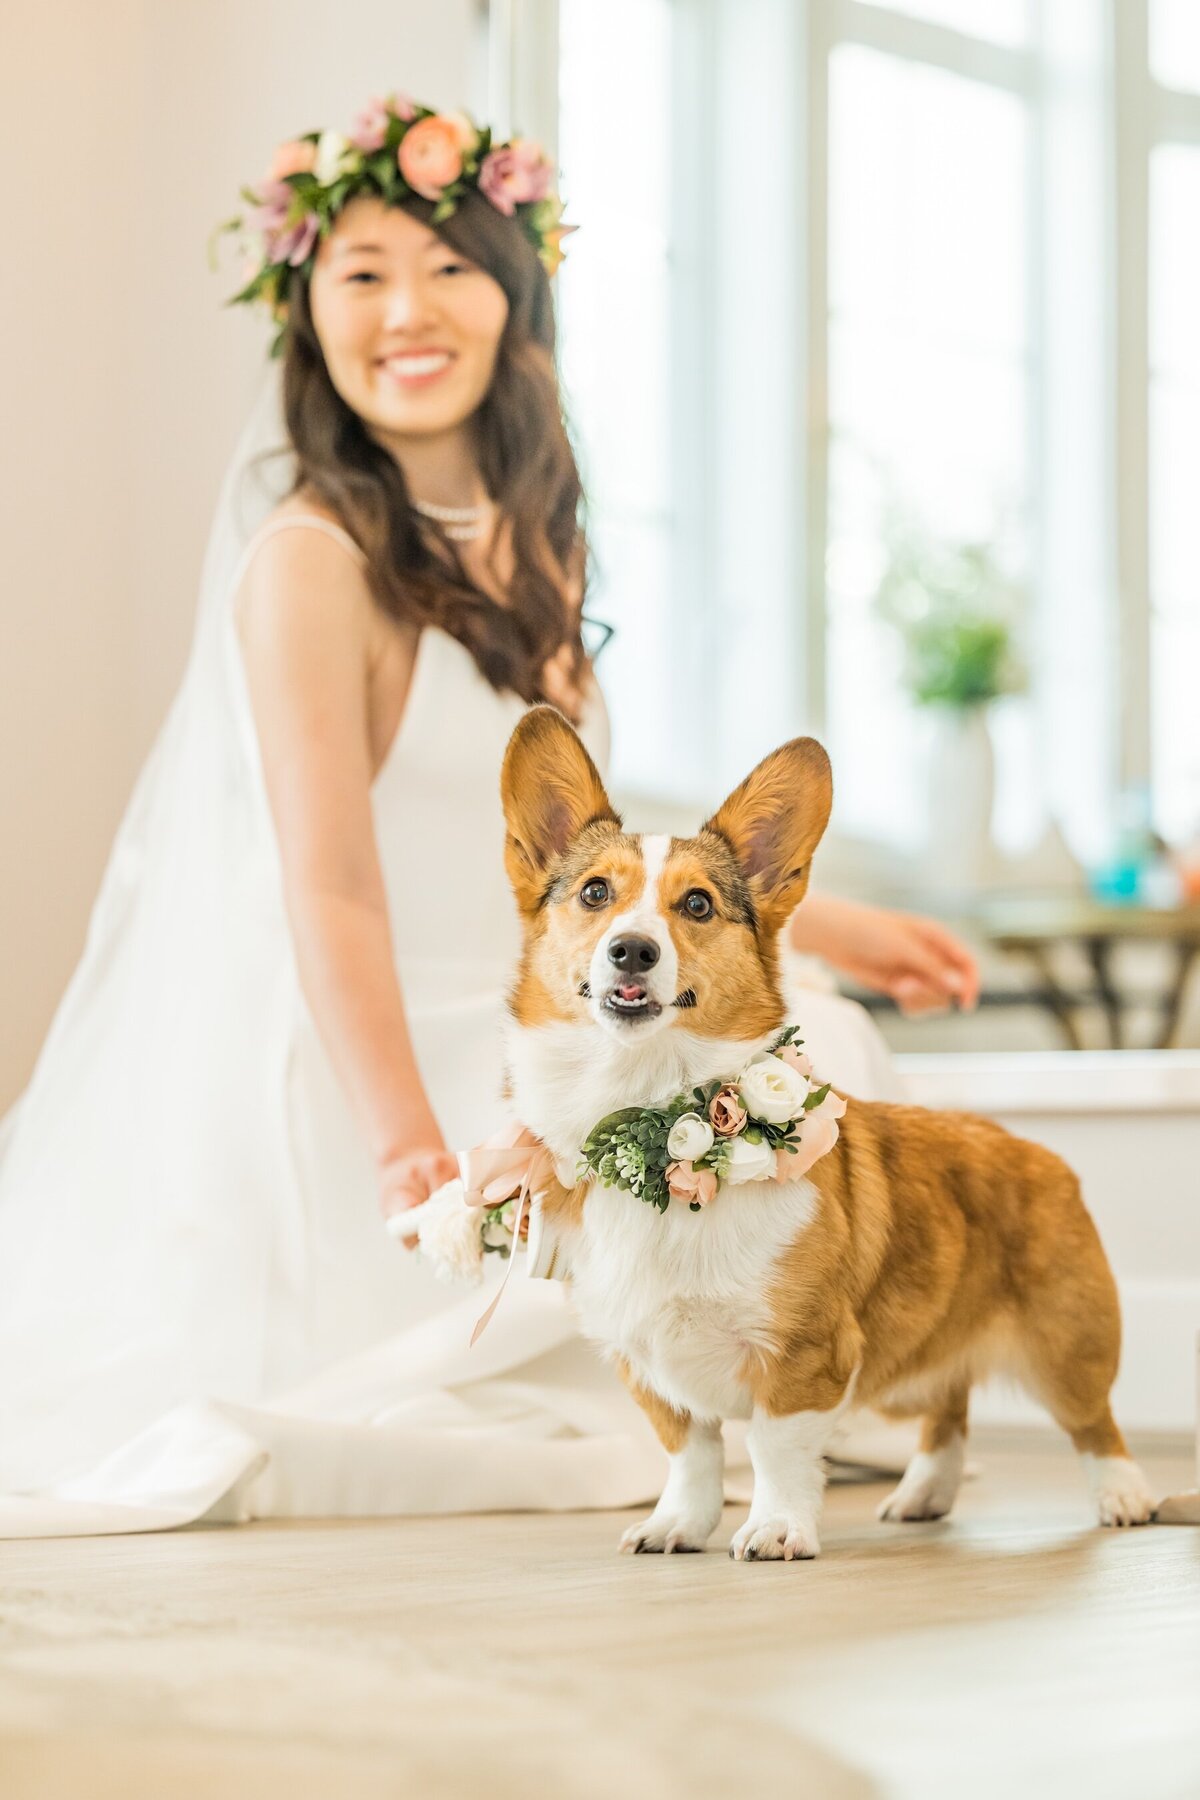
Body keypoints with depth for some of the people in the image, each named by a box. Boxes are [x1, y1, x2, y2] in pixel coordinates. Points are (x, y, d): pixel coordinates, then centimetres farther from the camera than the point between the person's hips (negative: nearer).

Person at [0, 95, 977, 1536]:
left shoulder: (530, 547, 10)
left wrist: (818, 926, 17)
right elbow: (331, 894, -22)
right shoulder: (314, 559, -16)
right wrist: (414, 1159, -29)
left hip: (513, 1044, 8)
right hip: (346, 1079, -8)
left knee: (816, 1047, 4)